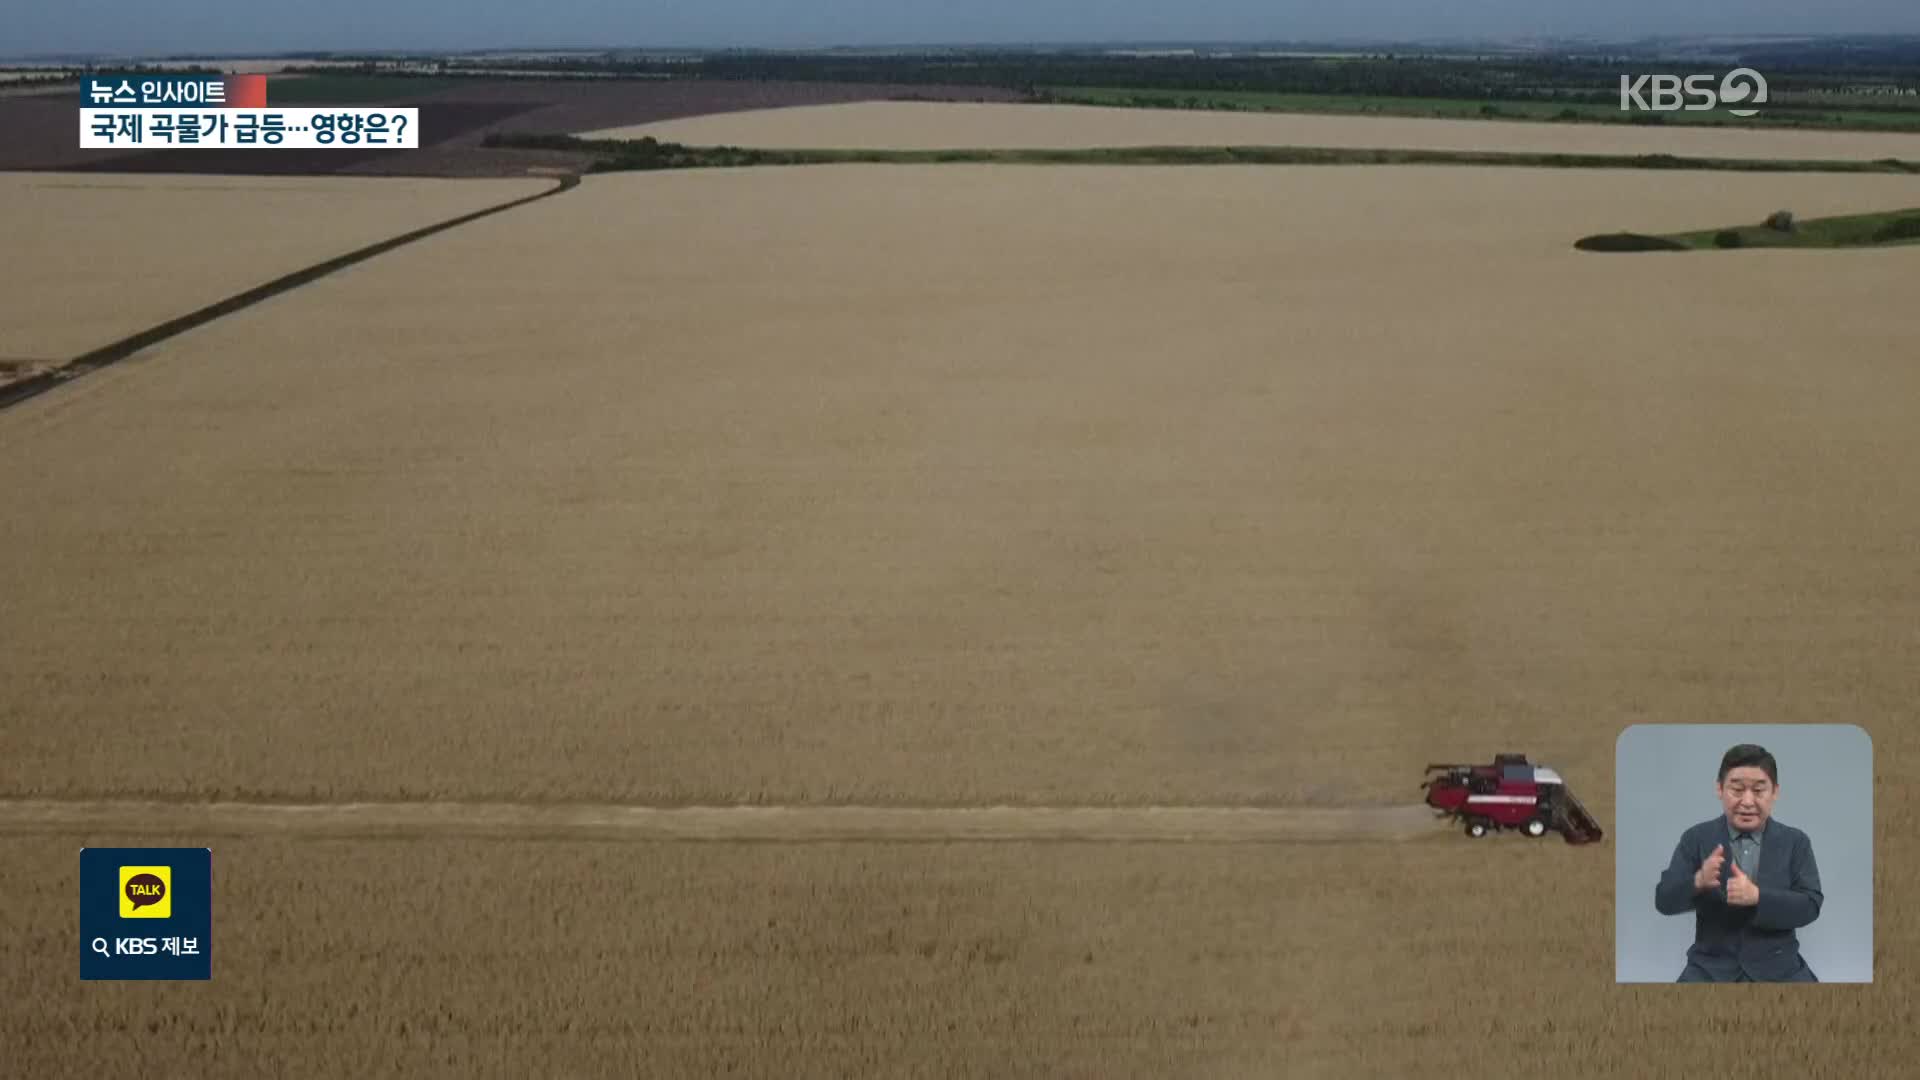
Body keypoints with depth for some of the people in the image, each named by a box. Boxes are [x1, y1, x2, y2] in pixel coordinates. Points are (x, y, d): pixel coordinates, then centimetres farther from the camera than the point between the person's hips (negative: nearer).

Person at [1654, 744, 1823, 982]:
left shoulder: (1795, 842, 5)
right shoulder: (1695, 838, 3)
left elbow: (1810, 906, -5)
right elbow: (1664, 901, -4)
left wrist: (1757, 896, -22)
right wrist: (1697, 882, -25)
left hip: (1778, 968, 1)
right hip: (1711, 967, 0)